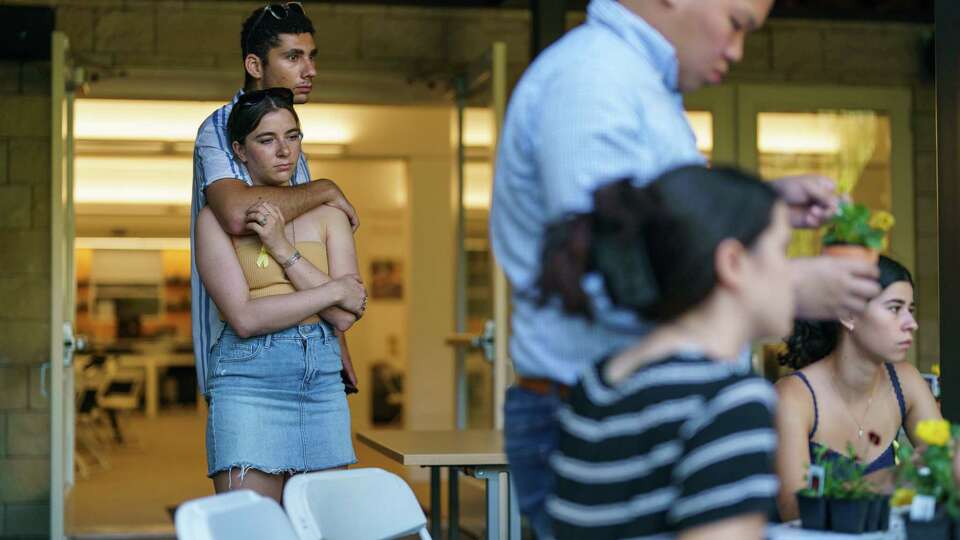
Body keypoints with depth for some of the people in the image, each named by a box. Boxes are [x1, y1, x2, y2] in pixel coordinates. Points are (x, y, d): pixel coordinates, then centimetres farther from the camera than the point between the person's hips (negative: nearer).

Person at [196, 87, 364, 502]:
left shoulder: (326, 214, 12)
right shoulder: (217, 219, 2)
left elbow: (347, 316, 0)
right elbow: (245, 318, -10)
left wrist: (284, 249, -7)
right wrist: (332, 291, -6)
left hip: (323, 380, 4)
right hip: (249, 379, -4)